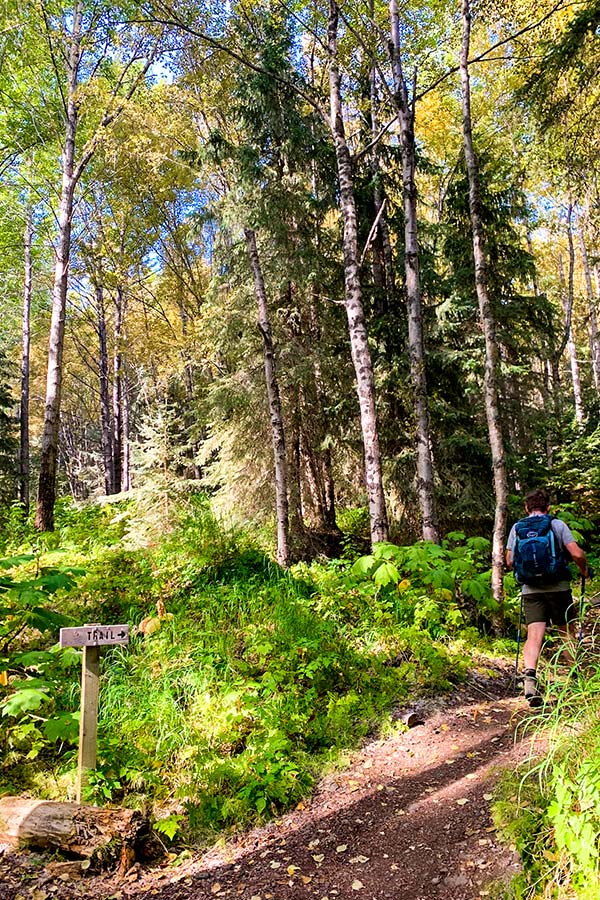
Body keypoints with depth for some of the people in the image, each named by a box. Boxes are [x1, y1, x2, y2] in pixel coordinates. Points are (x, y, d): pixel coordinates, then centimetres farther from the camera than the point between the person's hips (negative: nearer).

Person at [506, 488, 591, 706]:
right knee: (567, 632, 16)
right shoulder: (558, 525, 0)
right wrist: (584, 570, 12)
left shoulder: (517, 528, 7)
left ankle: (529, 675, -23)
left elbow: (510, 561, 7)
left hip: (530, 589, 1)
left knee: (534, 635, -4)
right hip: (558, 586, -1)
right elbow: (577, 554, -8)